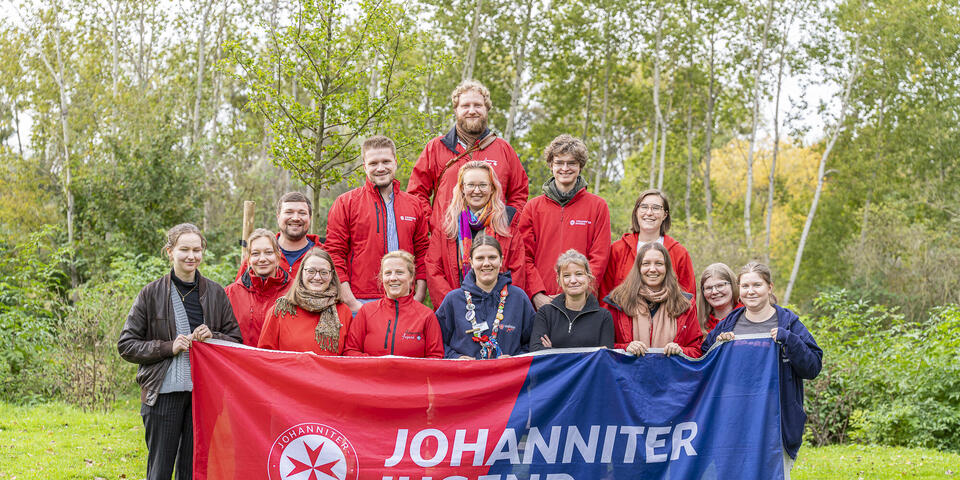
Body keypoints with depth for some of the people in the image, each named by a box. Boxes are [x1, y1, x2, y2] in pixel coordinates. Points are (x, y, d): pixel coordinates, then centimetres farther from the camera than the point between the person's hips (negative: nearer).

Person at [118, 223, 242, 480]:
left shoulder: (216, 293, 7)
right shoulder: (152, 293, 1)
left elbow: (236, 339, 13)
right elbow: (126, 345, 1)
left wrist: (212, 337, -8)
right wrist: (168, 347, -11)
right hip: (164, 393, -2)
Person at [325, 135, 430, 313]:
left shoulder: (414, 204, 14)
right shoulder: (345, 203, 3)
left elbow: (422, 253, 15)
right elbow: (334, 254, -1)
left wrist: (418, 298, 3)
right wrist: (351, 303, -9)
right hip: (362, 303, -3)